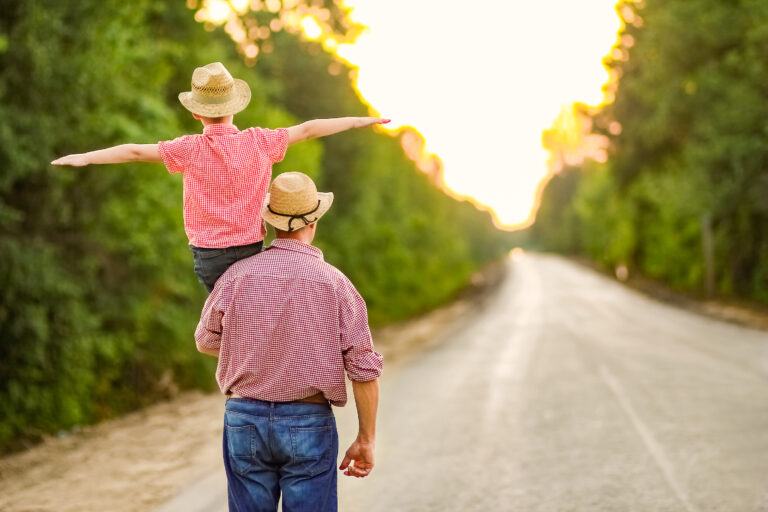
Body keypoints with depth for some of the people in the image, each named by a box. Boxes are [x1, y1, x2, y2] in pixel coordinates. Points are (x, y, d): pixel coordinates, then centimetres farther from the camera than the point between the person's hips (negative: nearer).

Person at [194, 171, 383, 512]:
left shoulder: (237, 275, -4)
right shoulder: (334, 283, -9)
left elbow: (207, 341, 12)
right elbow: (364, 368, -8)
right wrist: (366, 440, 1)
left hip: (245, 420, 2)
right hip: (309, 426, -2)